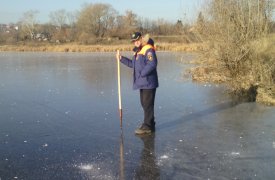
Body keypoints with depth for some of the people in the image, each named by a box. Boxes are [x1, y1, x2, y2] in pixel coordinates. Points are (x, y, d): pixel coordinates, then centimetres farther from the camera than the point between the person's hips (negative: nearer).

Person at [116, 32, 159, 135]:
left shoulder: (148, 50, -14)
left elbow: (152, 64, -25)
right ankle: (150, 125, 24)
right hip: (142, 83, 10)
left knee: (148, 104, -5)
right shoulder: (138, 51, 18)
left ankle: (147, 126, 1)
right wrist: (121, 58, 15)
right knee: (144, 104, 15)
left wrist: (142, 74, -20)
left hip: (148, 83, -10)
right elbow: (133, 64, 23)